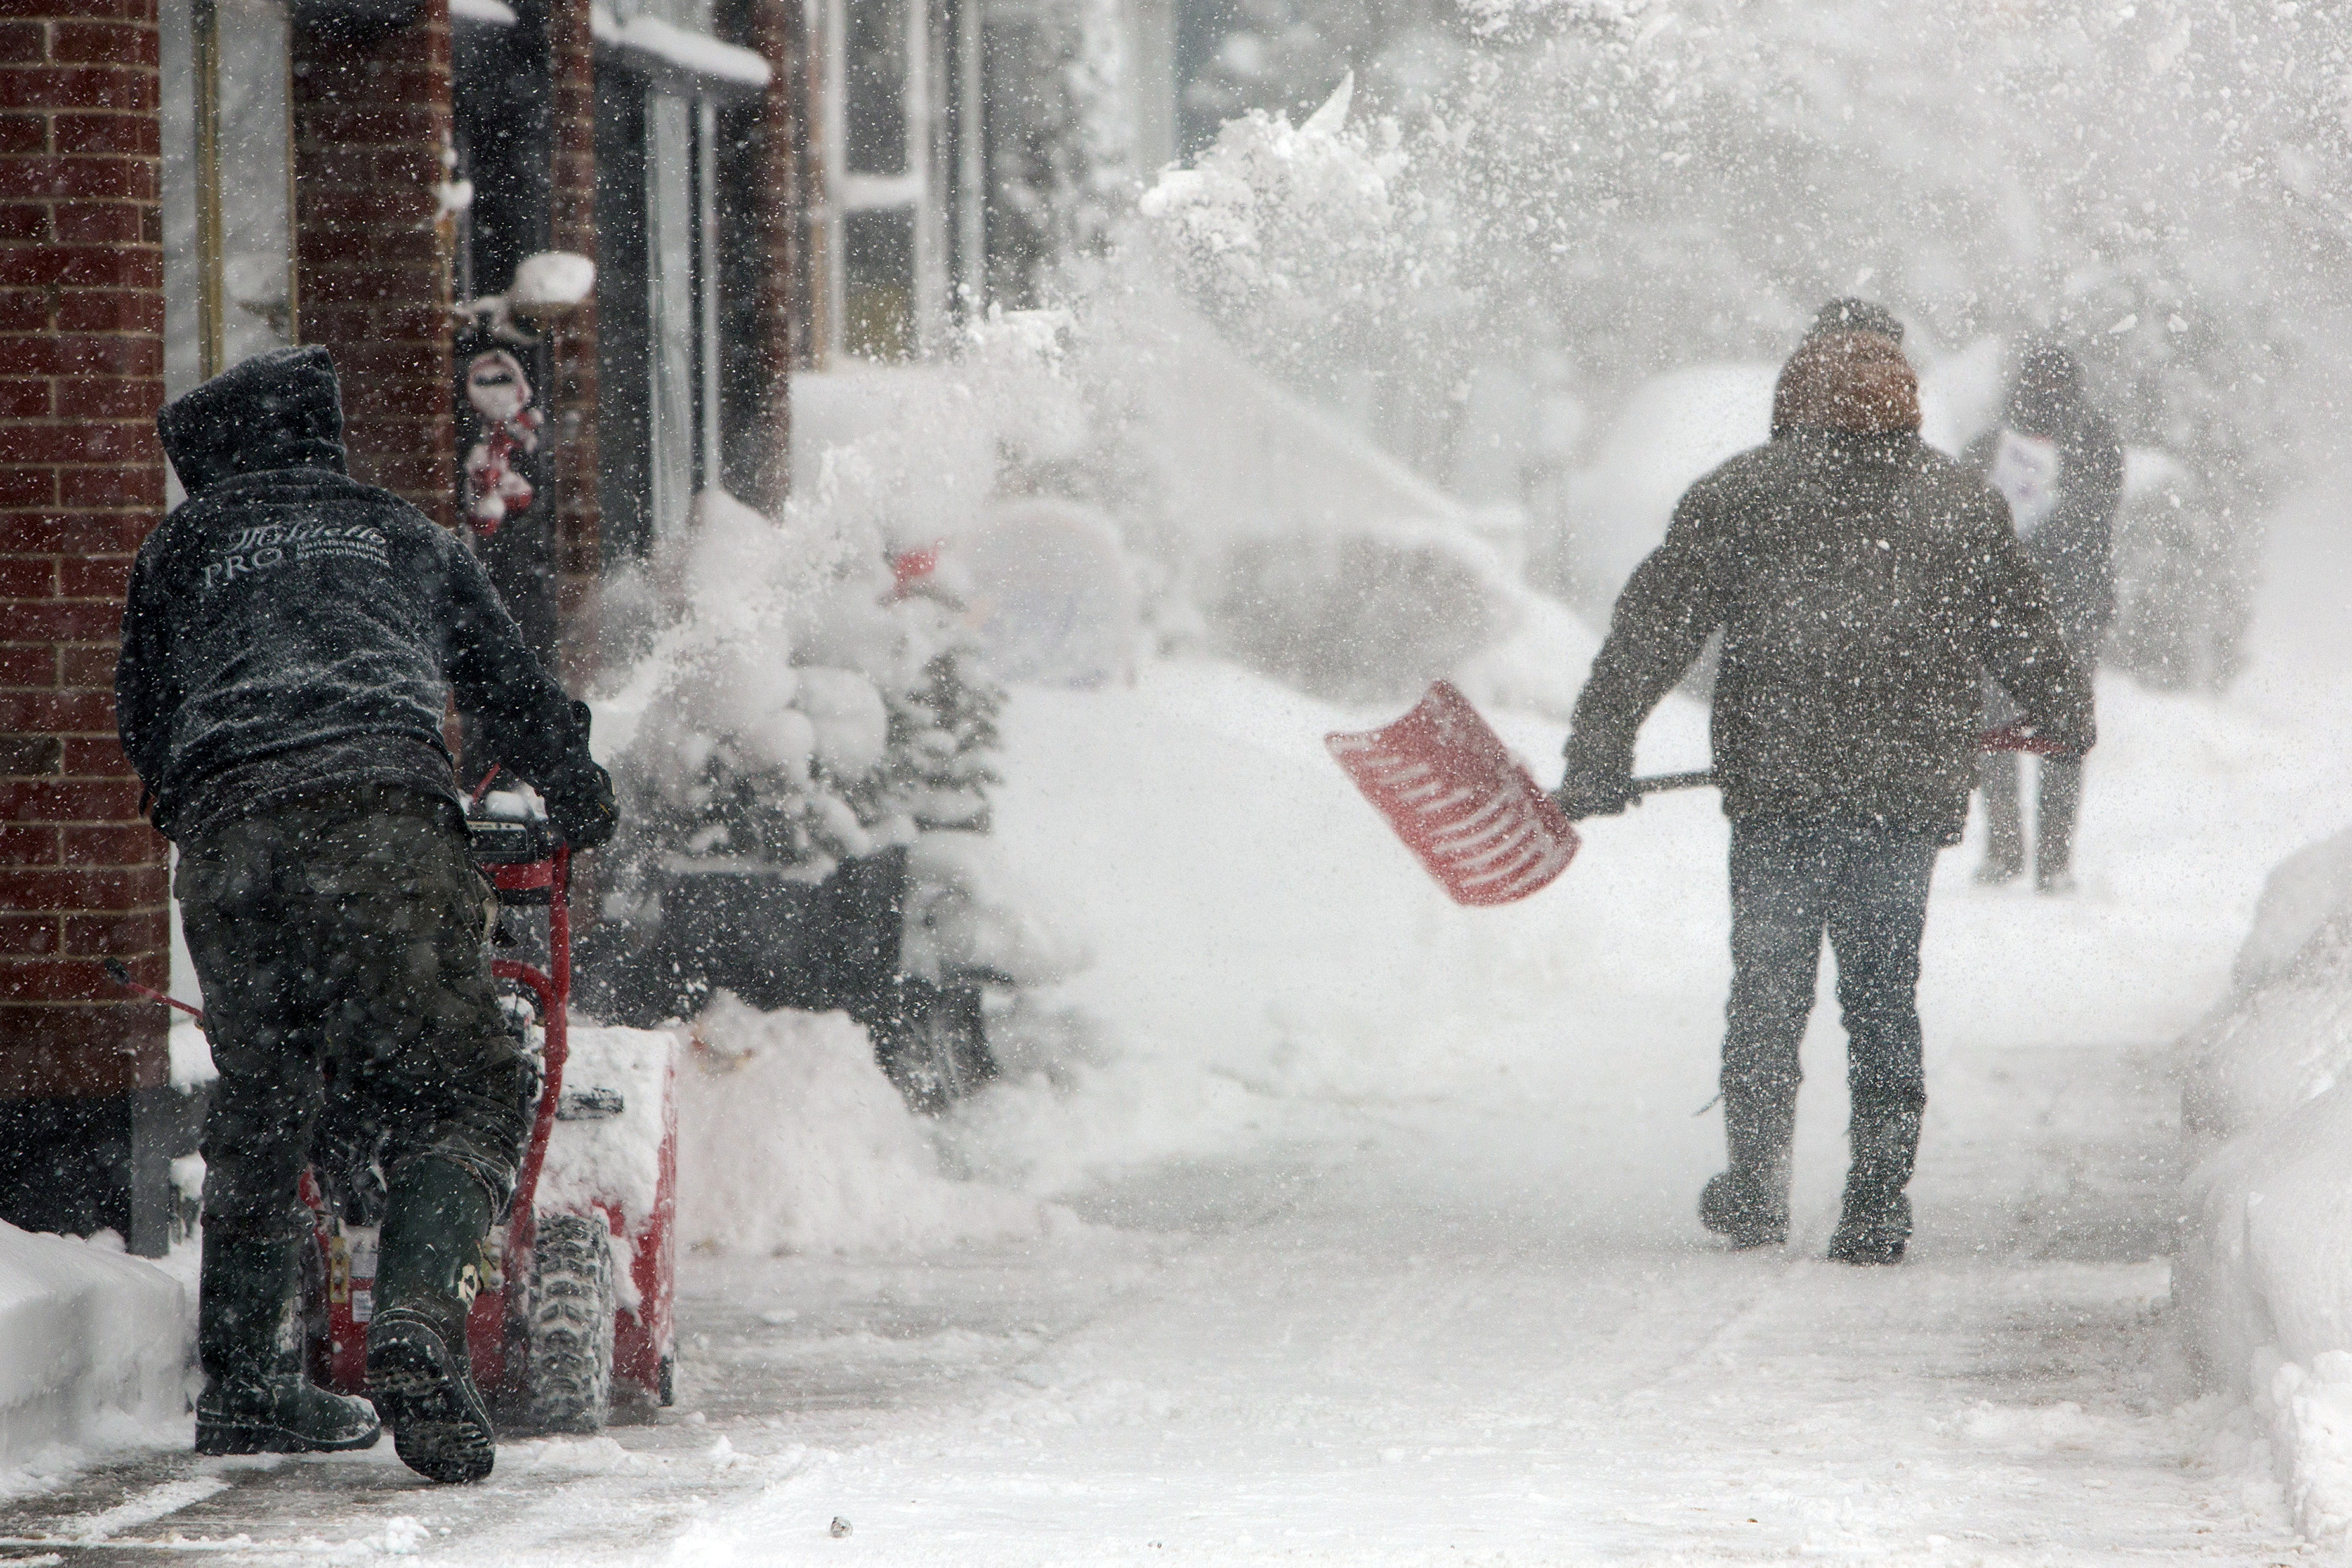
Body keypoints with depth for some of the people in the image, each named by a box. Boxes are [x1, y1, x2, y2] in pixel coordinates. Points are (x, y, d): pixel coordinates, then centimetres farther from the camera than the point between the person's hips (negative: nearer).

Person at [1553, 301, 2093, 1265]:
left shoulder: (1738, 496, 1)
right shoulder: (1963, 506, 7)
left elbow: (1653, 626, -2)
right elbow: (2025, 633, 16)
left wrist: (1597, 757, 1)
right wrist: (2067, 718, 35)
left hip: (1775, 790, -1)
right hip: (1909, 792, 1)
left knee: (1767, 994, 12)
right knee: (1884, 999, 9)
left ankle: (1755, 1194, 16)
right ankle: (1877, 1212, 4)